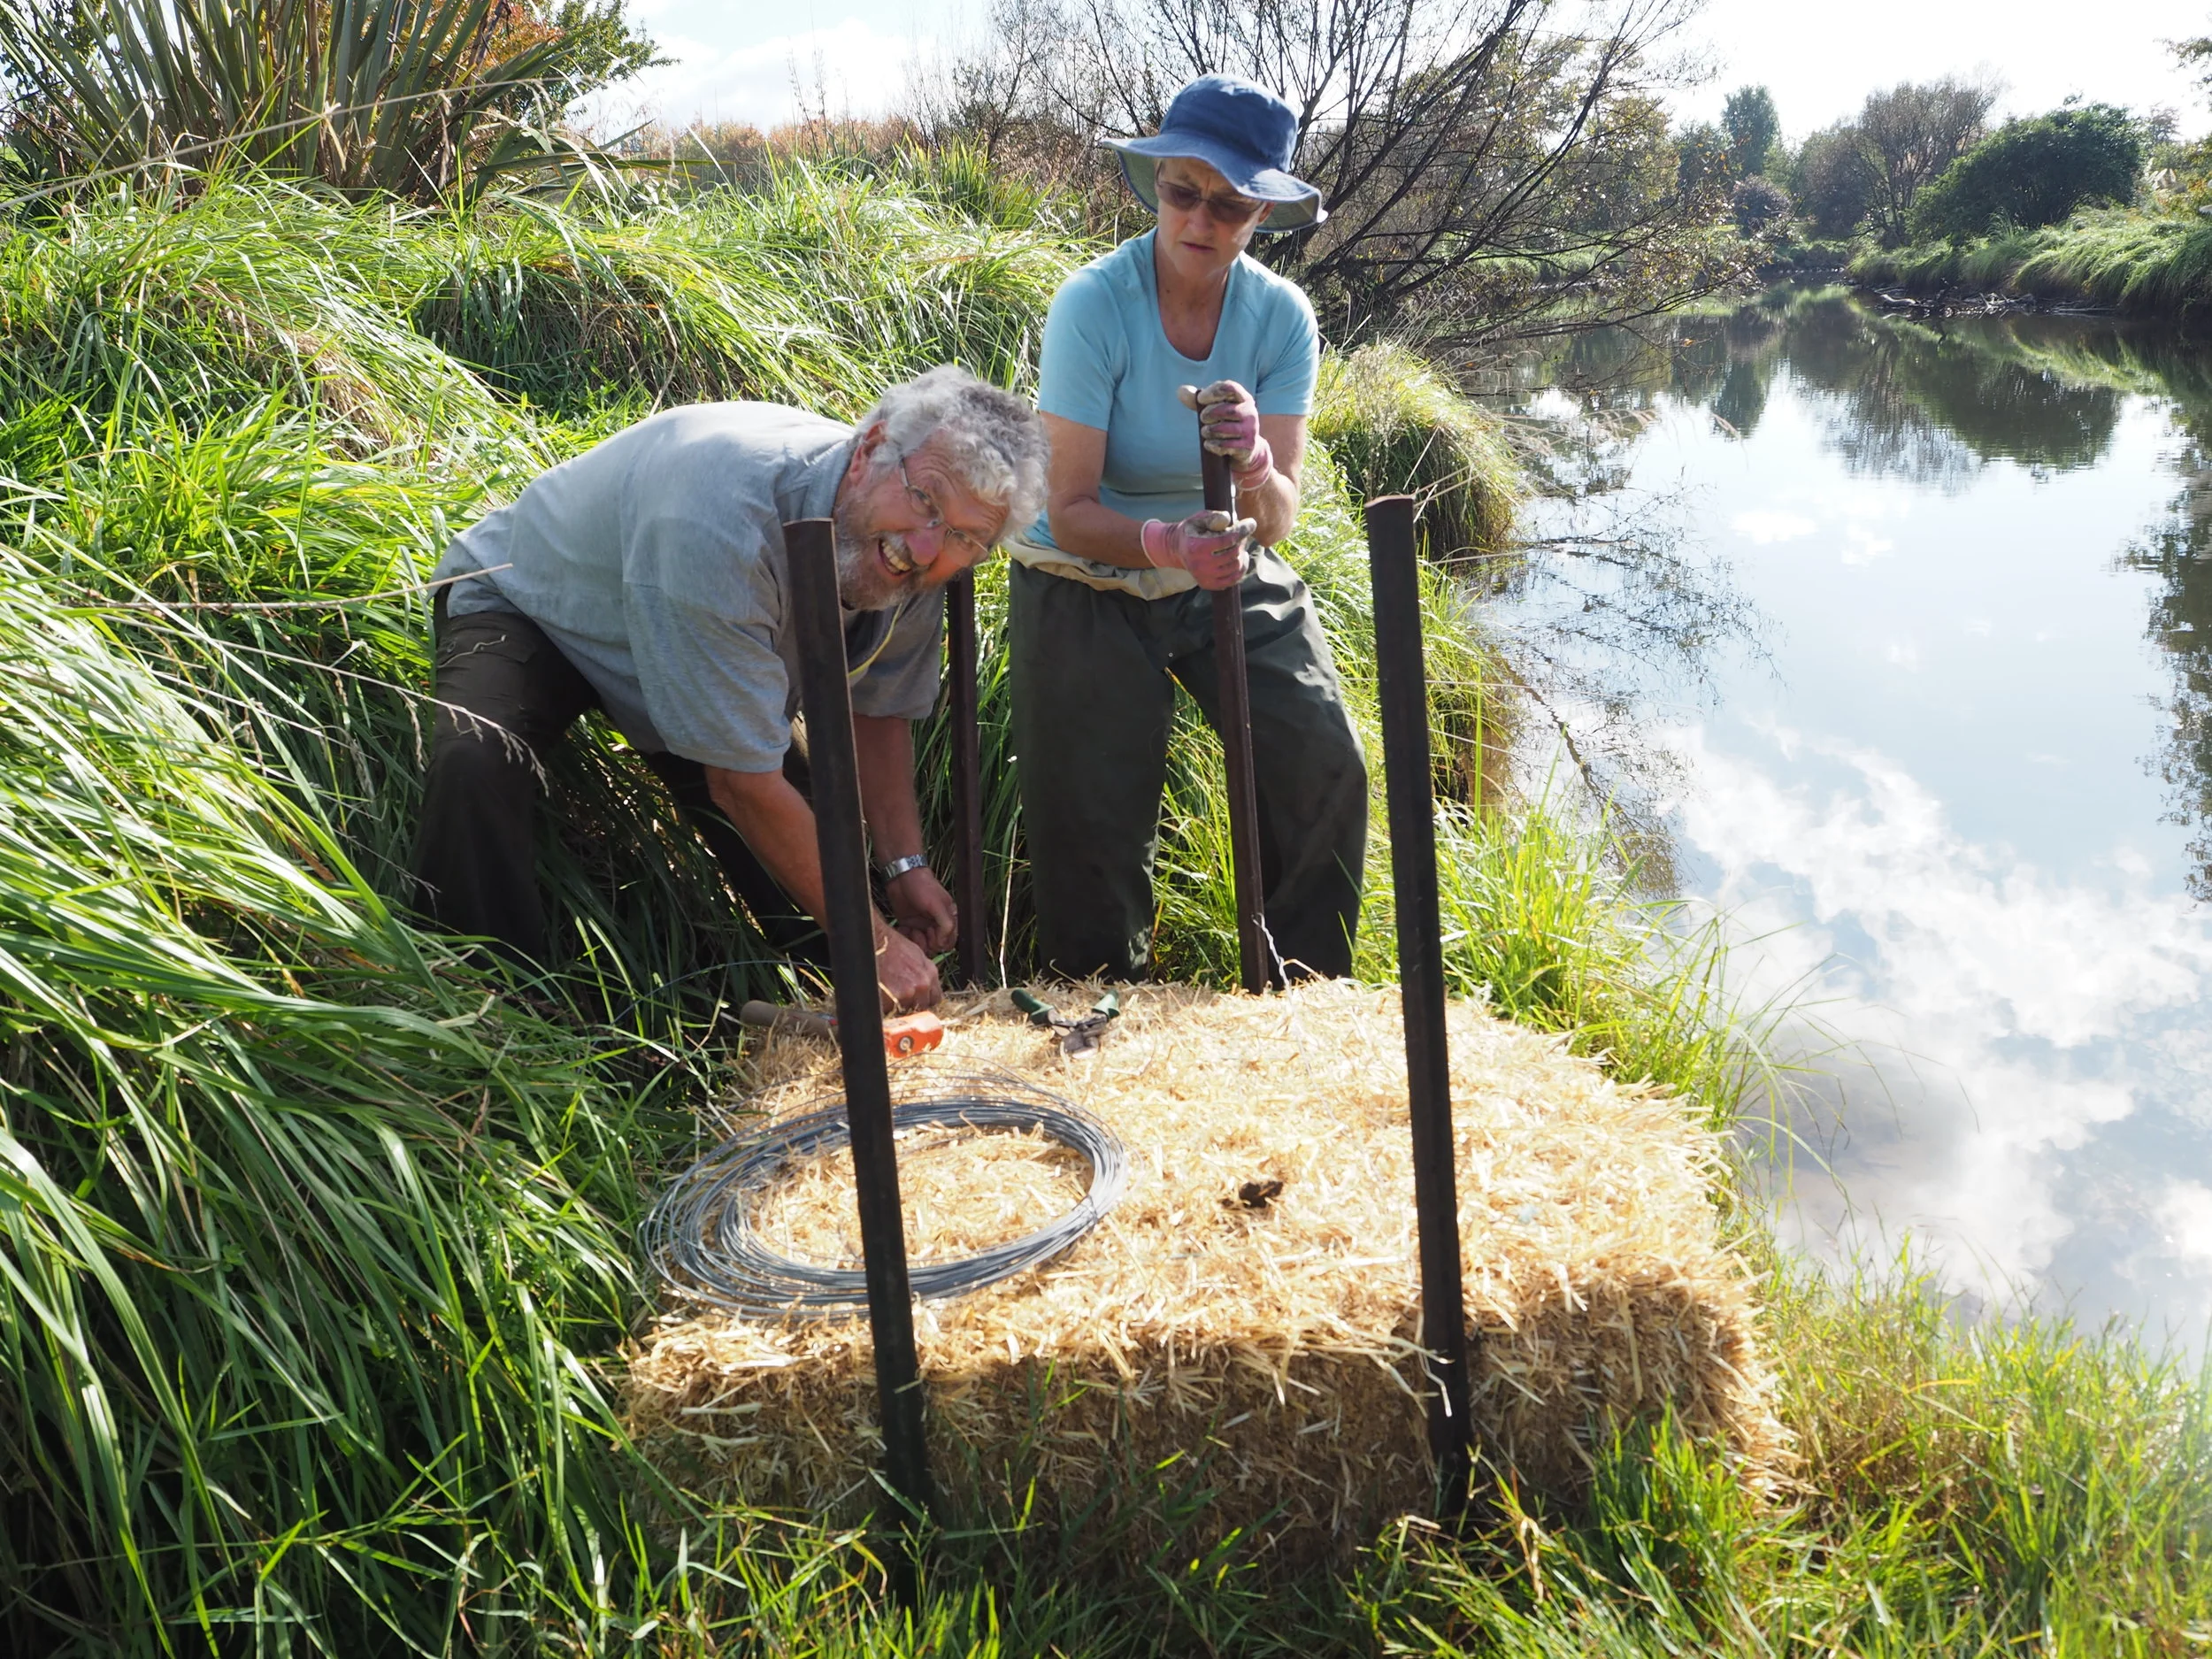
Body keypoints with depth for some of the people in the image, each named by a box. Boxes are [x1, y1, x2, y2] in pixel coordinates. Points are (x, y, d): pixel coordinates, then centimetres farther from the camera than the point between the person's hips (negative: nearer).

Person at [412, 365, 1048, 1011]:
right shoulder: (722, 520, -45)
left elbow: (877, 710, -1)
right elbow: (743, 784, -38)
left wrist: (904, 865, -9)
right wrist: (869, 940, -31)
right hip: (524, 604, -6)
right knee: (474, 765, -35)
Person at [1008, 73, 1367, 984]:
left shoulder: (1282, 317, -11)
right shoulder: (1093, 303, -20)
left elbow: (1278, 521, -14)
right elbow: (1071, 512, -22)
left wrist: (1256, 466, -36)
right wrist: (1162, 543, -41)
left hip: (1229, 575, 3)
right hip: (1088, 584, -3)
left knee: (1324, 763, -11)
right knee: (1095, 815, -5)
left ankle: (1303, 994, 9)